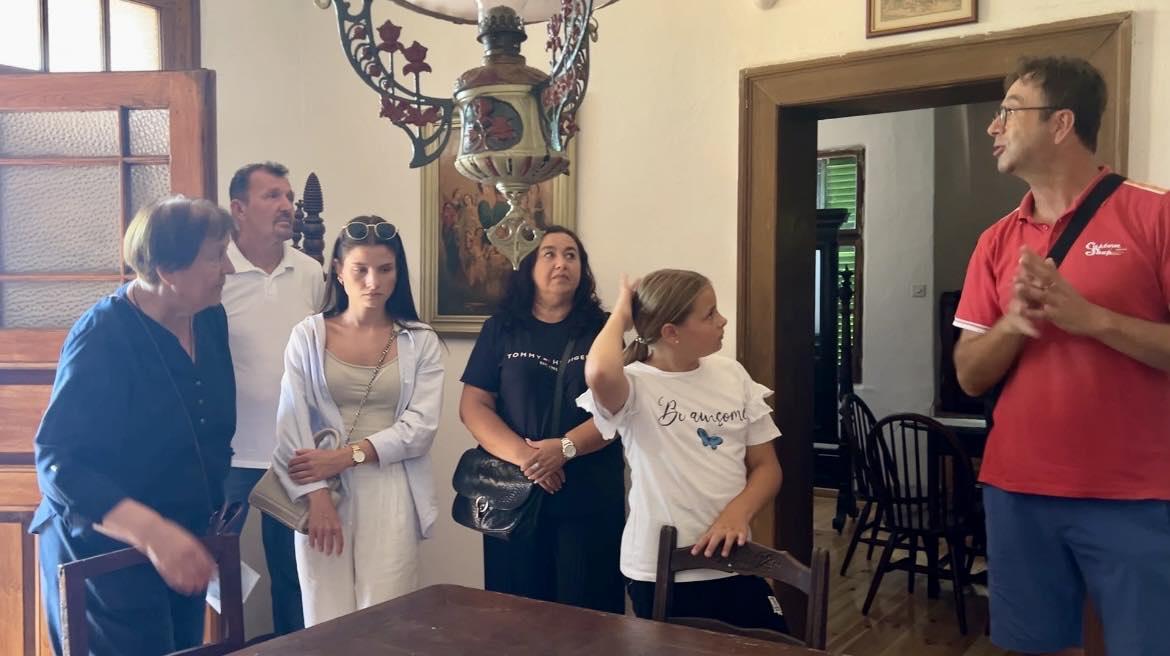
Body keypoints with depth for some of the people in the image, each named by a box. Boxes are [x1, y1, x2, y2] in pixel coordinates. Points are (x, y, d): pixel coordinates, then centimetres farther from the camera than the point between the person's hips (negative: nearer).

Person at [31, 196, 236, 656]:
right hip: (103, 557, -7)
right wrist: (152, 532, -35)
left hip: (183, 549, 7)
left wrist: (214, 506, 17)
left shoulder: (211, 320, 0)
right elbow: (58, 462, -25)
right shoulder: (103, 338, -21)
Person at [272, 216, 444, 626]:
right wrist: (315, 495, -12)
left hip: (391, 494, 0)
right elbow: (292, 423, -2)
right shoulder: (308, 335, 5)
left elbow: (421, 427, -4)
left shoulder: (421, 342, 5)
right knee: (327, 620, 4)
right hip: (322, 491, 1)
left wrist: (348, 455, -13)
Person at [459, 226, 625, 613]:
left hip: (590, 495, -1)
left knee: (586, 610, 3)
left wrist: (565, 447, -19)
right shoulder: (500, 329, 6)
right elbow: (472, 407, -1)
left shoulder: (602, 330, 5)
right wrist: (524, 455, -15)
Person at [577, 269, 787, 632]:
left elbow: (766, 466, 6)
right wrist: (620, 316, -21)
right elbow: (599, 375, -41)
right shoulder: (636, 385, -15)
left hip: (733, 565, 5)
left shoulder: (732, 374, 2)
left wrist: (737, 513, -15)